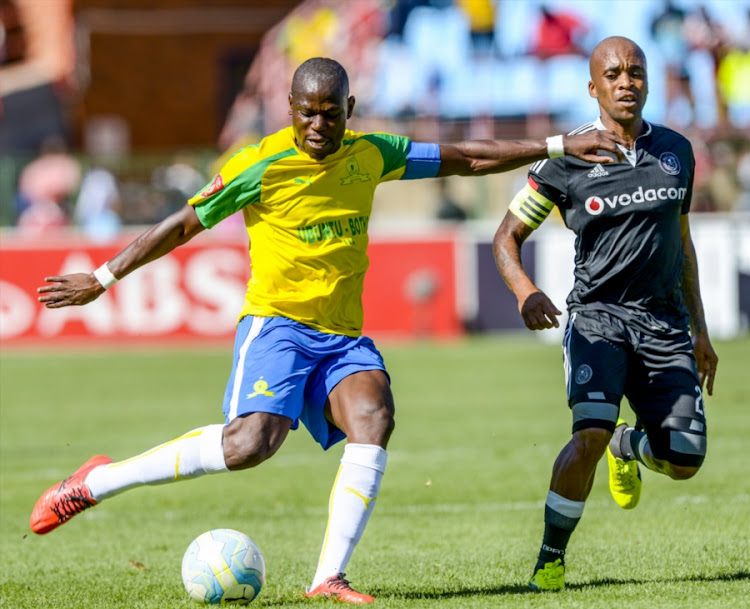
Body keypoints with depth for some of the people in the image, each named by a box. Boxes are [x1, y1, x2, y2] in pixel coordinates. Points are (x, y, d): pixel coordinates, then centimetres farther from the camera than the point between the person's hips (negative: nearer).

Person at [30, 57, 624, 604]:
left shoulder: (371, 155, 9)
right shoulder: (260, 165, -6)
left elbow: (467, 159, 17)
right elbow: (184, 225, 2)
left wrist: (559, 147, 16)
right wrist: (101, 279, 4)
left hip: (345, 337, 5)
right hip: (276, 323, -5)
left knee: (374, 417, -25)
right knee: (251, 441, -27)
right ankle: (96, 482, -12)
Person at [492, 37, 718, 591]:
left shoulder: (676, 151, 8)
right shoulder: (567, 161, -5)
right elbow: (507, 237, 2)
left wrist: (700, 332, 20)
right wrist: (525, 292, -19)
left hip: (665, 321, 4)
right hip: (598, 315, -4)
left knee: (684, 461, 0)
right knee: (591, 433, -25)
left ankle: (627, 447, 37)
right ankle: (550, 560, -10)